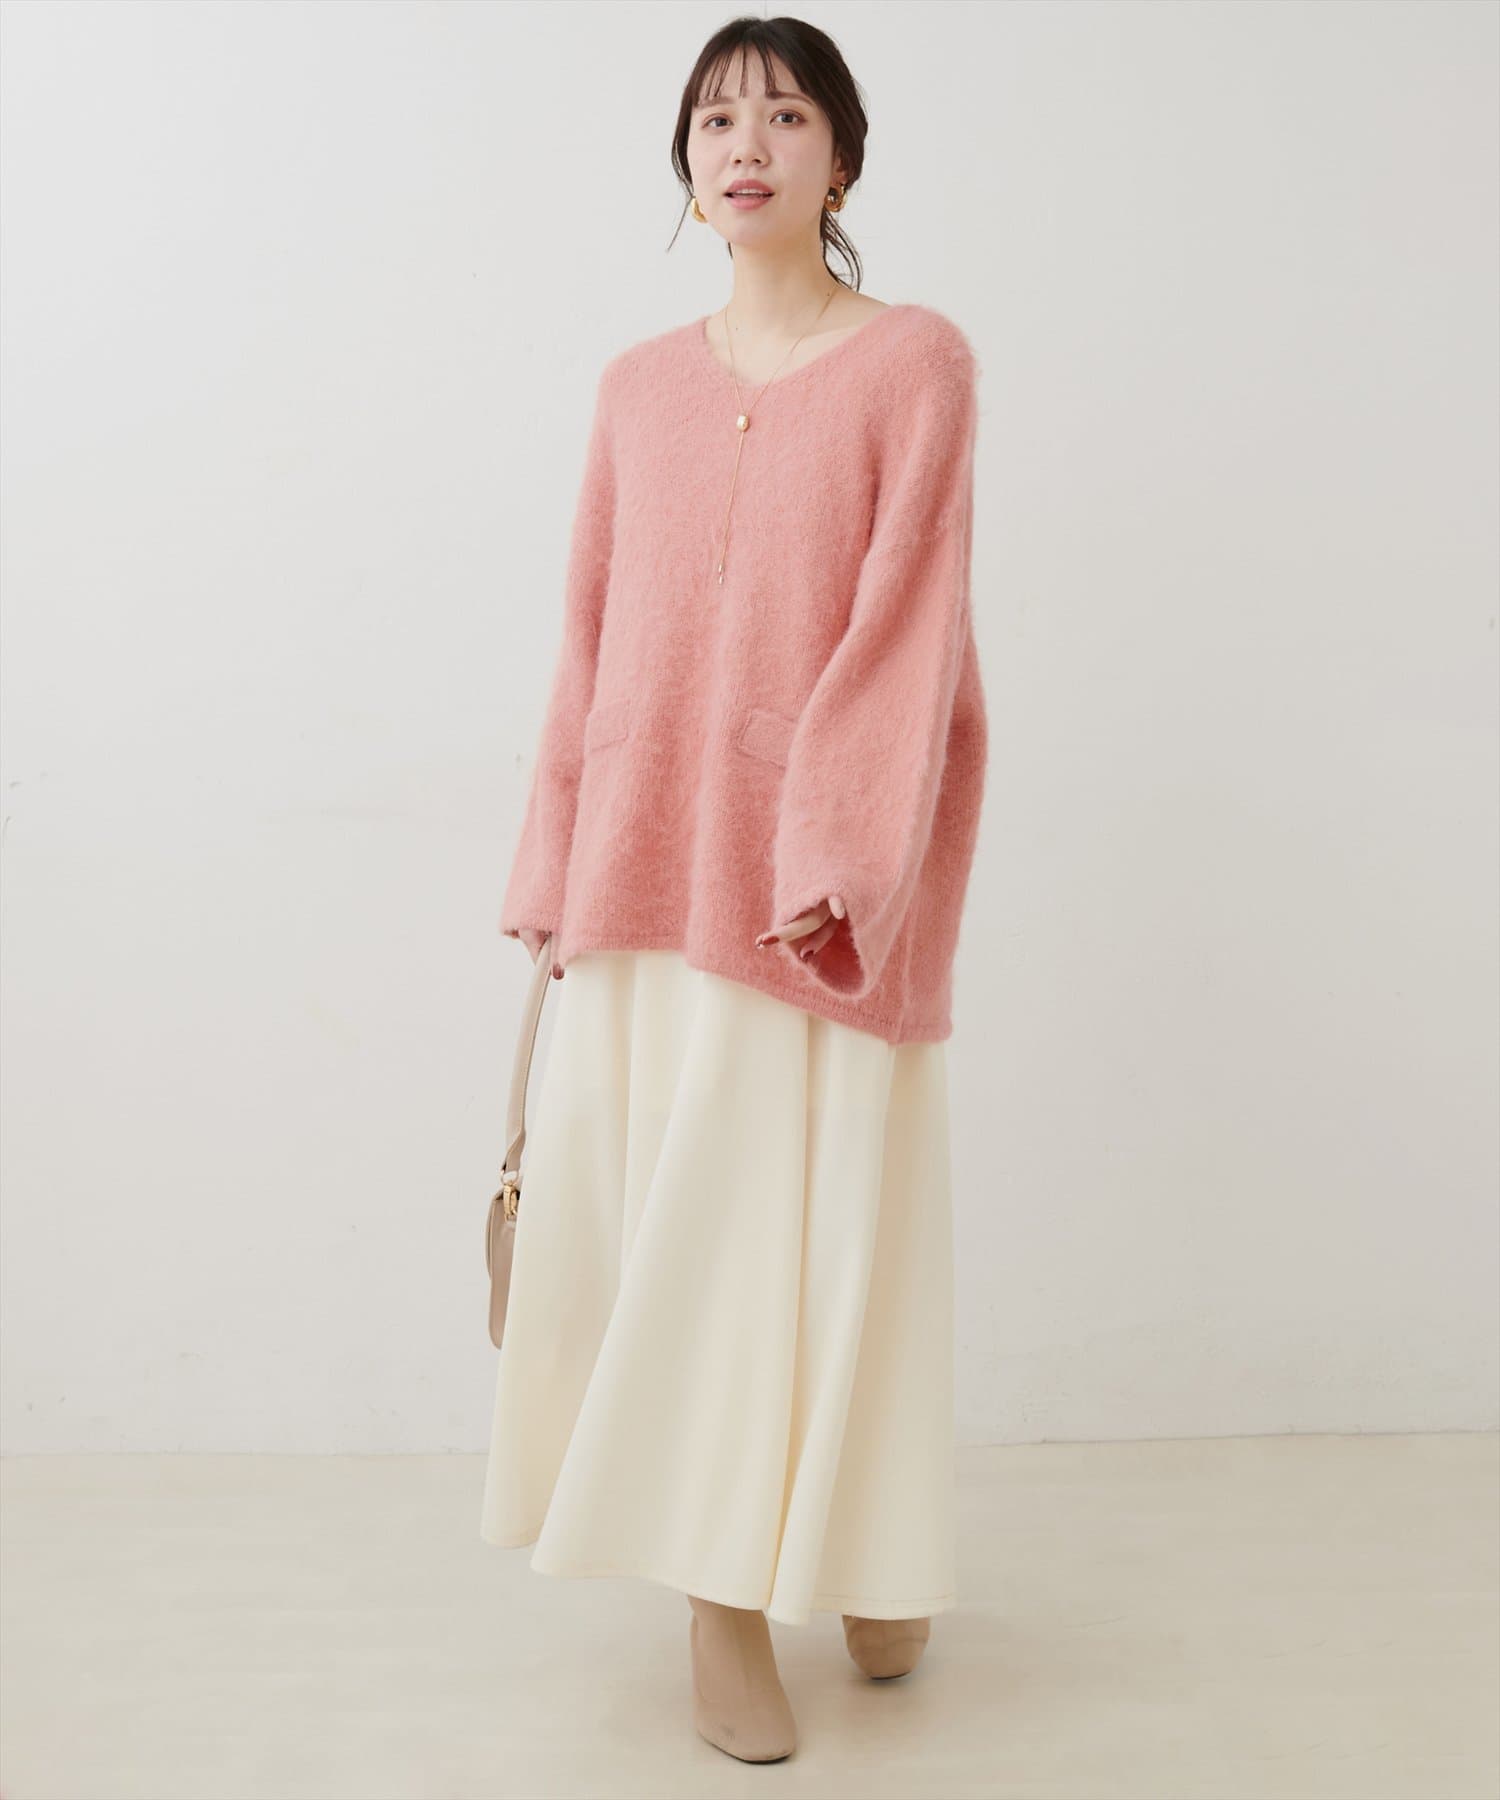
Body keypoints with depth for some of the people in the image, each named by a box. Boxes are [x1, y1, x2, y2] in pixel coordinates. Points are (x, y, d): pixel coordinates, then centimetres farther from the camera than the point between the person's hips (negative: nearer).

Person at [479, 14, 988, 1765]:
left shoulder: (914, 361, 0)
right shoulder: (638, 386, 12)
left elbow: (906, 620, -9)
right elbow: (590, 640, 11)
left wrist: (835, 852, -17)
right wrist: (551, 862, 7)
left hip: (821, 870, -3)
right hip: (651, 863, 4)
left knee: (816, 1208, 2)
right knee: (657, 1202, 4)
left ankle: (853, 1551, 25)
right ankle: (722, 1600, 16)